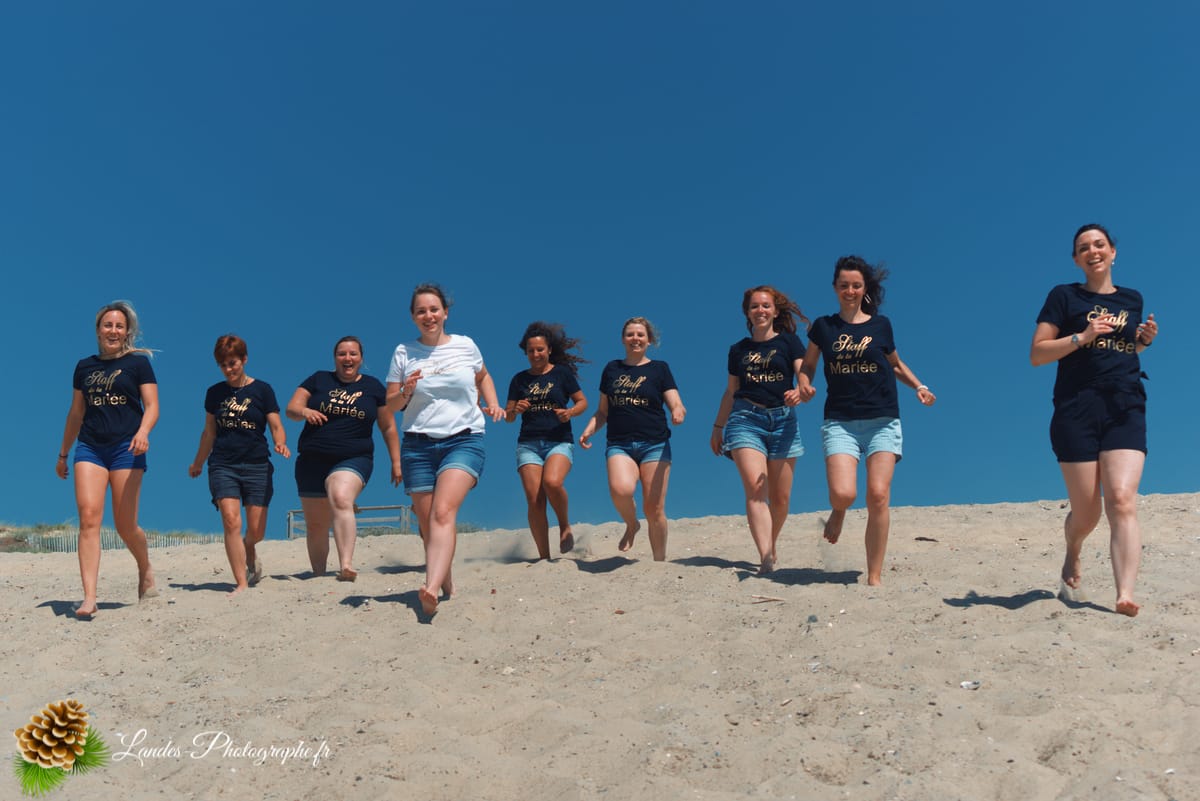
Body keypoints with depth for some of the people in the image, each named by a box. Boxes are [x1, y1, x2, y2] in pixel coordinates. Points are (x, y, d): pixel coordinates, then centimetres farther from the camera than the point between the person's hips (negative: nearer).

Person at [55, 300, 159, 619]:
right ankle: (89, 597, -14)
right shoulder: (84, 366, 14)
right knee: (88, 516, -12)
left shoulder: (138, 362, 3)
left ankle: (145, 571, 30)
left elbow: (152, 406, -3)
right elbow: (76, 413, 21)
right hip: (89, 448, 3)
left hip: (125, 448, -3)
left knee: (125, 524, 0)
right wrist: (63, 453, 25)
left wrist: (143, 431, -23)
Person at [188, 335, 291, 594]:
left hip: (257, 465, -1)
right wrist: (198, 463, 25)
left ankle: (250, 551, 37)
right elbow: (209, 432, 19)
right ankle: (241, 583, -11)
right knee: (231, 521, -17)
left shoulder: (262, 390, 2)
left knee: (256, 530, 0)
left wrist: (280, 444, -20)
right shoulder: (215, 393, 9)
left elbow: (276, 427, 1)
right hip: (223, 465, 1)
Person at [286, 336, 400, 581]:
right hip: (313, 460, 3)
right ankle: (318, 575, 27)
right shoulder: (318, 380, 10)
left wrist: (396, 462, 10)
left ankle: (346, 565, -43)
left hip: (353, 459, -3)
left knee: (341, 499, -33)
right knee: (316, 525, 9)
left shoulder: (373, 386, 9)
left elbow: (388, 427, 13)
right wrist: (304, 411, -20)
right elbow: (291, 409, 3)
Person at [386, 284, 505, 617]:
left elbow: (483, 376, 27)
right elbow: (390, 405, 8)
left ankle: (432, 589, -36)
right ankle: (447, 585, 23)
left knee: (443, 513, -23)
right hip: (419, 444, 2)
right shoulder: (404, 352, 6)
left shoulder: (465, 345, 7)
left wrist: (492, 404, 10)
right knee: (427, 524, 3)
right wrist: (406, 392, -13)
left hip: (464, 440, -2)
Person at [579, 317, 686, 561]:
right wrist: (589, 430, 1)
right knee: (621, 489, -27)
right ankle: (631, 525, 5)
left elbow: (676, 405, 1)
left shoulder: (659, 368, 8)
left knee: (654, 509, -4)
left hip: (654, 445, -1)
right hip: (619, 445, 1)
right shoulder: (612, 369, 15)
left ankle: (660, 561, 12)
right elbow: (602, 411, 18)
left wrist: (678, 412, -22)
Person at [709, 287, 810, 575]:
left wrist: (799, 392, -27)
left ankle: (770, 547, 29)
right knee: (755, 489, -19)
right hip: (745, 419, 0)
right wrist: (717, 427, 20)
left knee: (780, 498, 4)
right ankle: (766, 558, -26)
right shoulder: (738, 350, 14)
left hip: (782, 419, 0)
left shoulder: (789, 341, 7)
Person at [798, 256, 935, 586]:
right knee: (842, 493, -19)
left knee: (878, 496, -11)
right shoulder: (823, 327, 8)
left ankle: (875, 577, -2)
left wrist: (919, 387, 8)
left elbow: (896, 365, 24)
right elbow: (807, 365, 18)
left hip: (882, 422, 1)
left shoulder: (881, 324, 9)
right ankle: (838, 511, 21)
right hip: (840, 422, 0)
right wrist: (804, 385, -3)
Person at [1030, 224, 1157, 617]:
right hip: (1077, 411, -2)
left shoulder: (1132, 299, 16)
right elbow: (1037, 354, -1)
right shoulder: (1064, 297, 4)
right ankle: (1072, 556, 36)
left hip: (1126, 410, 2)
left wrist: (1144, 340, 8)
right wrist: (1082, 336, -14)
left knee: (1122, 499, -16)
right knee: (1086, 511, 3)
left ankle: (1125, 594, -23)